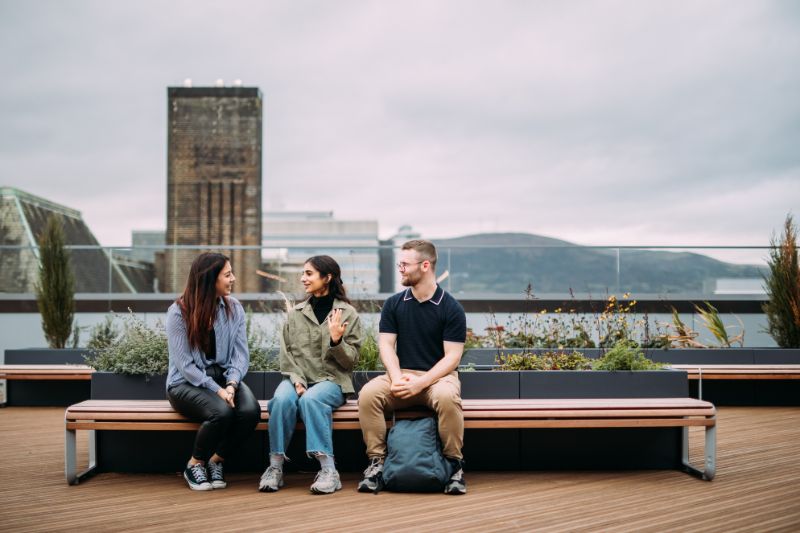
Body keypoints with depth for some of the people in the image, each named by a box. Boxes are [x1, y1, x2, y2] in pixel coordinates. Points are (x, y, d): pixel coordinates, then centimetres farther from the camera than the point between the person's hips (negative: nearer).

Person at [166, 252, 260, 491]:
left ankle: (216, 460, -1)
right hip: (187, 382, -4)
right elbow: (185, 364, -13)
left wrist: (231, 384, -19)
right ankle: (194, 464, -5)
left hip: (224, 377, 4)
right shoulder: (179, 312, -10)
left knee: (251, 410, -27)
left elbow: (241, 354, -1)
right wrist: (217, 390, -23)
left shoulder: (233, 307, 3)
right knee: (222, 412, -34)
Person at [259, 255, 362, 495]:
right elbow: (286, 354, 9)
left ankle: (328, 470, -35)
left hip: (332, 380, -3)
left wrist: (336, 341, -19)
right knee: (282, 399, -32)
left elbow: (350, 360, 1)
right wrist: (296, 379, -9)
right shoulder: (296, 313, 12)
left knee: (310, 399, -36)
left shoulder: (348, 313, 4)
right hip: (297, 378, 3)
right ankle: (275, 467, -26)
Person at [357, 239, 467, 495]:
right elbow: (387, 345, 2)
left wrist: (420, 383, -21)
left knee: (447, 397, -38)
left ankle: (455, 464, -19)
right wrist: (397, 377, -18)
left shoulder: (451, 308, -4)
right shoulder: (394, 304, 7)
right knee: (368, 394, -27)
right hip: (401, 375, 3)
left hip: (437, 376, -3)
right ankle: (377, 461, -16)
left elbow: (452, 356, -9)